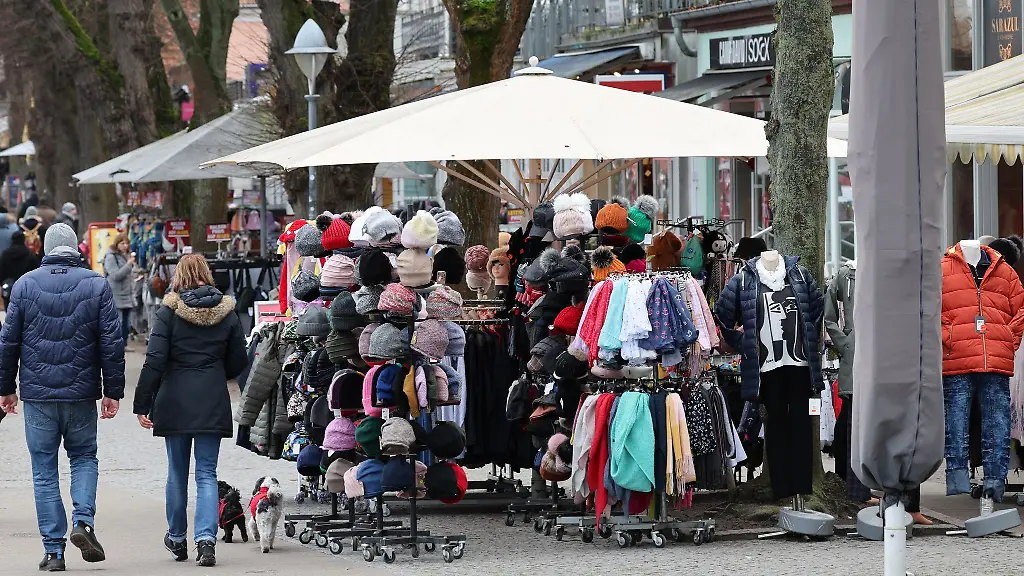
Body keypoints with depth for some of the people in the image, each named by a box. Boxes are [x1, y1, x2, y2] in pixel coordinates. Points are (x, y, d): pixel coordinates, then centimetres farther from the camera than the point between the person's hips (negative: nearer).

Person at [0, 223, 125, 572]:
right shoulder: (97, 285, -1)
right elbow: (112, 343, -2)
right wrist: (113, 392, 4)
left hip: (37, 393, 0)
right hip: (81, 393, 0)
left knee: (44, 470, 6)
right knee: (84, 456, 18)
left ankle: (53, 550, 3)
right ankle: (83, 520, -6)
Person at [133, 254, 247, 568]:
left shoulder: (169, 311, -5)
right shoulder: (226, 312, 3)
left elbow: (154, 361, -10)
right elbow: (238, 363, 8)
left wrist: (143, 405, -7)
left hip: (175, 401, -1)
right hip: (213, 404, 1)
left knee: (177, 472, 12)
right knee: (206, 474, 2)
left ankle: (177, 539, 23)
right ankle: (206, 538, -15)